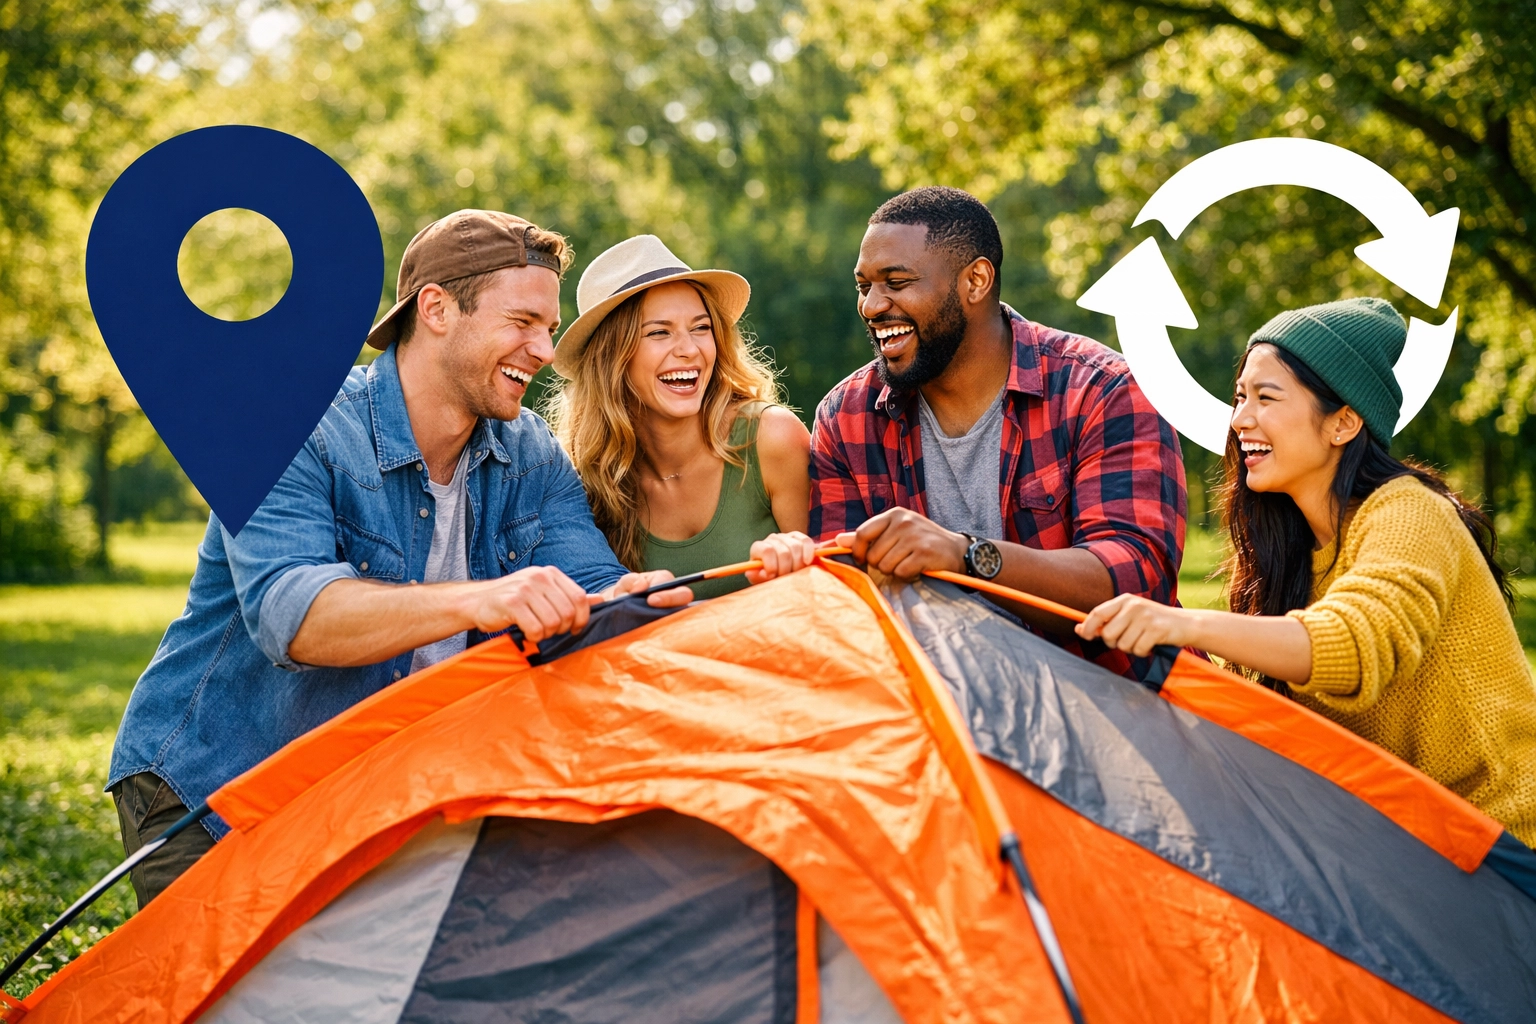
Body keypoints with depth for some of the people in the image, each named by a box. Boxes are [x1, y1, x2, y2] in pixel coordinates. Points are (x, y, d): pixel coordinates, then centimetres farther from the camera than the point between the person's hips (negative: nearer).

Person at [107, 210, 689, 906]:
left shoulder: (531, 458, 1)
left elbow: (599, 590, -9)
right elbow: (287, 613, -35)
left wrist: (641, 596, -35)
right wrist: (476, 601, -50)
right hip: (209, 791, -5)